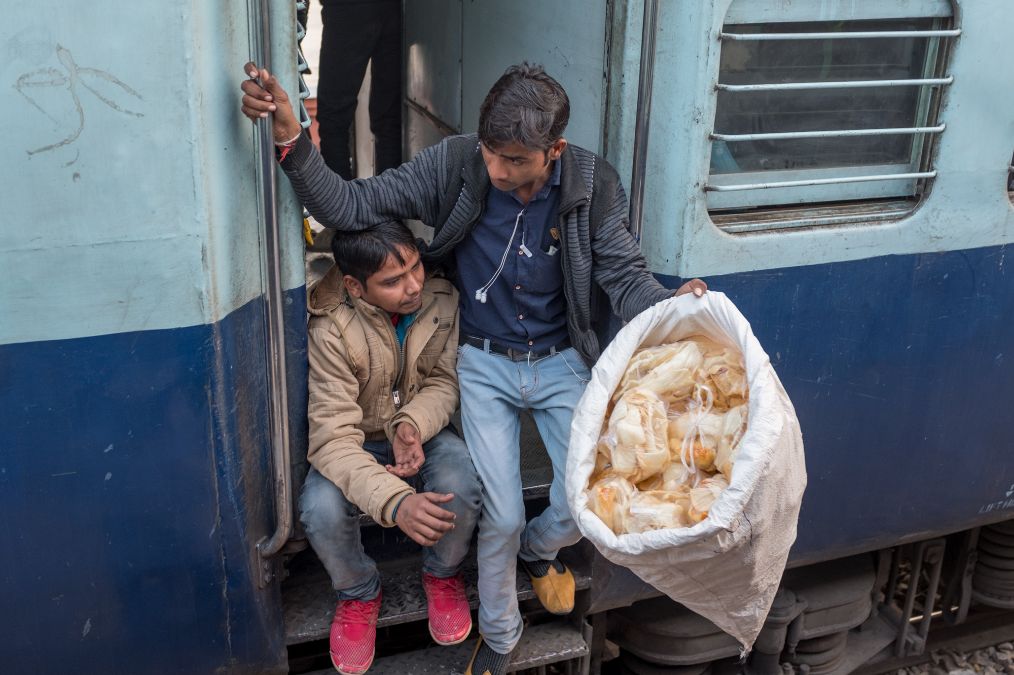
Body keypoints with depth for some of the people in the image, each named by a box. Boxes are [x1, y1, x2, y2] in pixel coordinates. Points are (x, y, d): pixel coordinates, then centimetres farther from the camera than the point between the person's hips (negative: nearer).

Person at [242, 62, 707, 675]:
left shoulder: (593, 185, -15)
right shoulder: (453, 165, -17)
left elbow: (627, 277, -12)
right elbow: (349, 207, -17)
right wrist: (292, 140, -34)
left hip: (561, 361, 1)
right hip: (484, 364, -1)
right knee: (501, 518, -4)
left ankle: (537, 547, 34)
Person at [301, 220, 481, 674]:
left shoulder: (441, 297, -17)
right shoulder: (330, 329, -28)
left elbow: (445, 381, -5)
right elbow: (332, 437, -32)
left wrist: (413, 423, -29)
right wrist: (395, 501, -47)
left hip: (421, 432, 2)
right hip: (355, 444, -2)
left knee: (462, 486, -31)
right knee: (321, 511, -32)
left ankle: (442, 573, 5)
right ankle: (358, 592, 4)